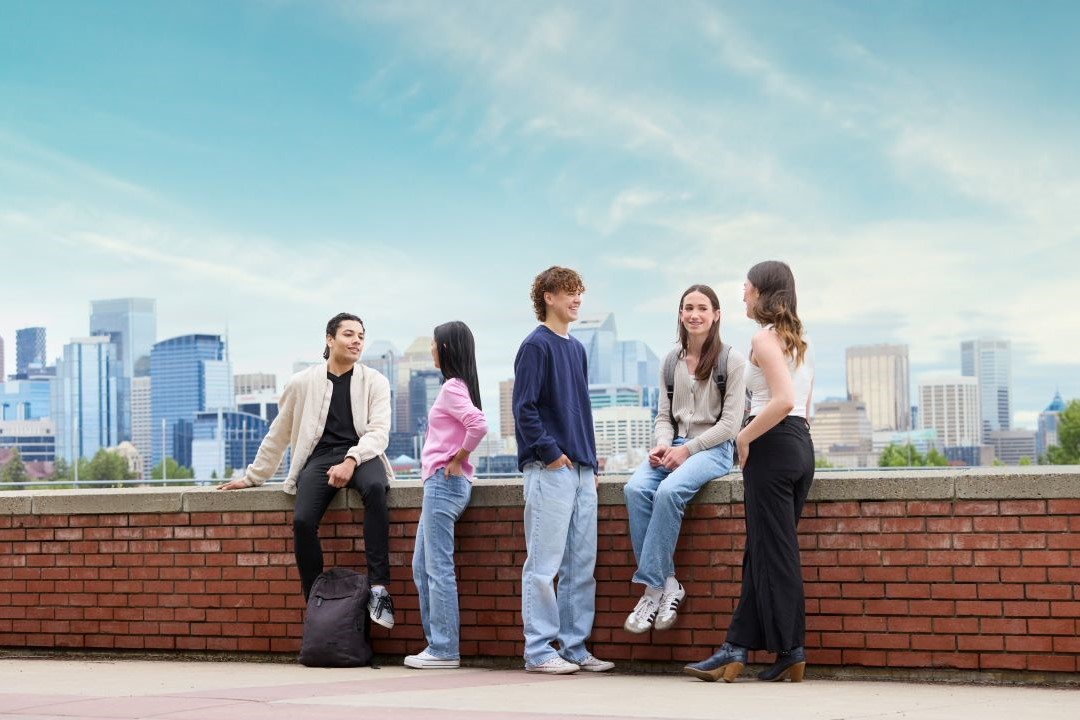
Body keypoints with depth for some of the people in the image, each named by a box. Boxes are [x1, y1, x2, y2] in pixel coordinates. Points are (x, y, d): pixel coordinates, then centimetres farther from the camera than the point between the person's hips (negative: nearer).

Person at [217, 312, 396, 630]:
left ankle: (378, 587, -37)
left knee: (375, 488, -38)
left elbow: (379, 431, -5)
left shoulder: (374, 381, 7)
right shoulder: (302, 383, 9)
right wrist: (252, 477, 18)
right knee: (303, 521, -29)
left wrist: (351, 461, -23)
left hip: (361, 456, -1)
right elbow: (278, 435, 18)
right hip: (320, 457, 1)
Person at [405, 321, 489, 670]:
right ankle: (438, 644, 15)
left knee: (438, 568, -6)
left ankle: (443, 650, -2)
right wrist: (455, 460, 11)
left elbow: (478, 425, -27)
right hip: (441, 483, 10)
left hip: (444, 482, -10)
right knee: (422, 566, 13)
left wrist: (457, 460, -15)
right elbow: (472, 426, 21)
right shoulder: (457, 386, 16)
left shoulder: (452, 387, -13)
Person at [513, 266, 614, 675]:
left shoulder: (577, 349, 18)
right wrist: (550, 452, -14)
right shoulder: (536, 345, -6)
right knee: (544, 564, -6)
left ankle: (574, 647, 14)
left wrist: (591, 461, 16)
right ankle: (539, 651, -2)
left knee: (582, 564, 8)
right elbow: (524, 408, -13)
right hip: (549, 470, -8)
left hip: (581, 470, 8)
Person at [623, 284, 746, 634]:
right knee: (635, 489, -26)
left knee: (668, 491, -33)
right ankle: (667, 585, -23)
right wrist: (663, 444, -8)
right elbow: (664, 415, 15)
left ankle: (652, 585, -25)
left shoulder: (730, 360, 0)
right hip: (675, 447, 5)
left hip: (713, 447, -5)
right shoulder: (671, 362, 15)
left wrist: (687, 449, -14)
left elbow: (730, 422, -5)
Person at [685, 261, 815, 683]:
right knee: (762, 549, 10)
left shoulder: (764, 339, -10)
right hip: (801, 444, 9)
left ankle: (791, 652, 1)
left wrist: (744, 437, -13)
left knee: (773, 551, -3)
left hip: (772, 444, -9)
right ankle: (736, 650, 12)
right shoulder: (799, 342, 18)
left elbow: (783, 400, -23)